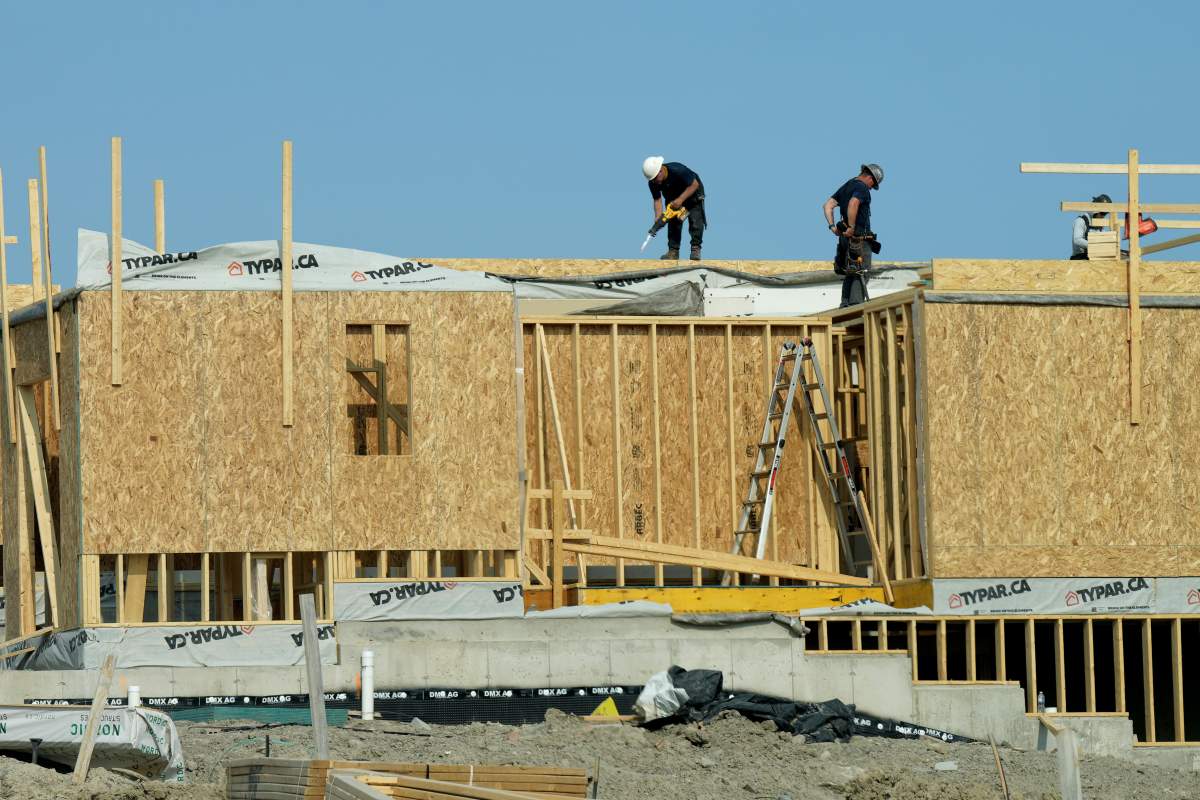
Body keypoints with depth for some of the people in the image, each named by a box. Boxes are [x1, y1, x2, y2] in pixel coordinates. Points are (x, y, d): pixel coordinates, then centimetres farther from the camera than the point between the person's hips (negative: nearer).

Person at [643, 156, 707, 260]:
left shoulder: (677, 170, -38)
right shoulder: (653, 183, -22)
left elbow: (695, 184, -30)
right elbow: (657, 200, -16)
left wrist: (680, 200, -36)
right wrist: (658, 217, -30)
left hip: (692, 192, -5)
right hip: (673, 196, 5)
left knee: (696, 222, -15)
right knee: (673, 222, -4)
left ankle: (696, 249, -12)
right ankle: (673, 251, -2)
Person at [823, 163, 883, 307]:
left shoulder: (846, 186, 16)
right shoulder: (862, 188, -12)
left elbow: (827, 206, 15)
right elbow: (853, 205, -31)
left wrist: (832, 226, 8)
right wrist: (851, 228, -24)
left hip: (845, 237, 9)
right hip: (860, 238, -9)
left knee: (850, 273, 14)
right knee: (860, 274, -7)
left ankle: (845, 304, 14)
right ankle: (856, 304, -13)